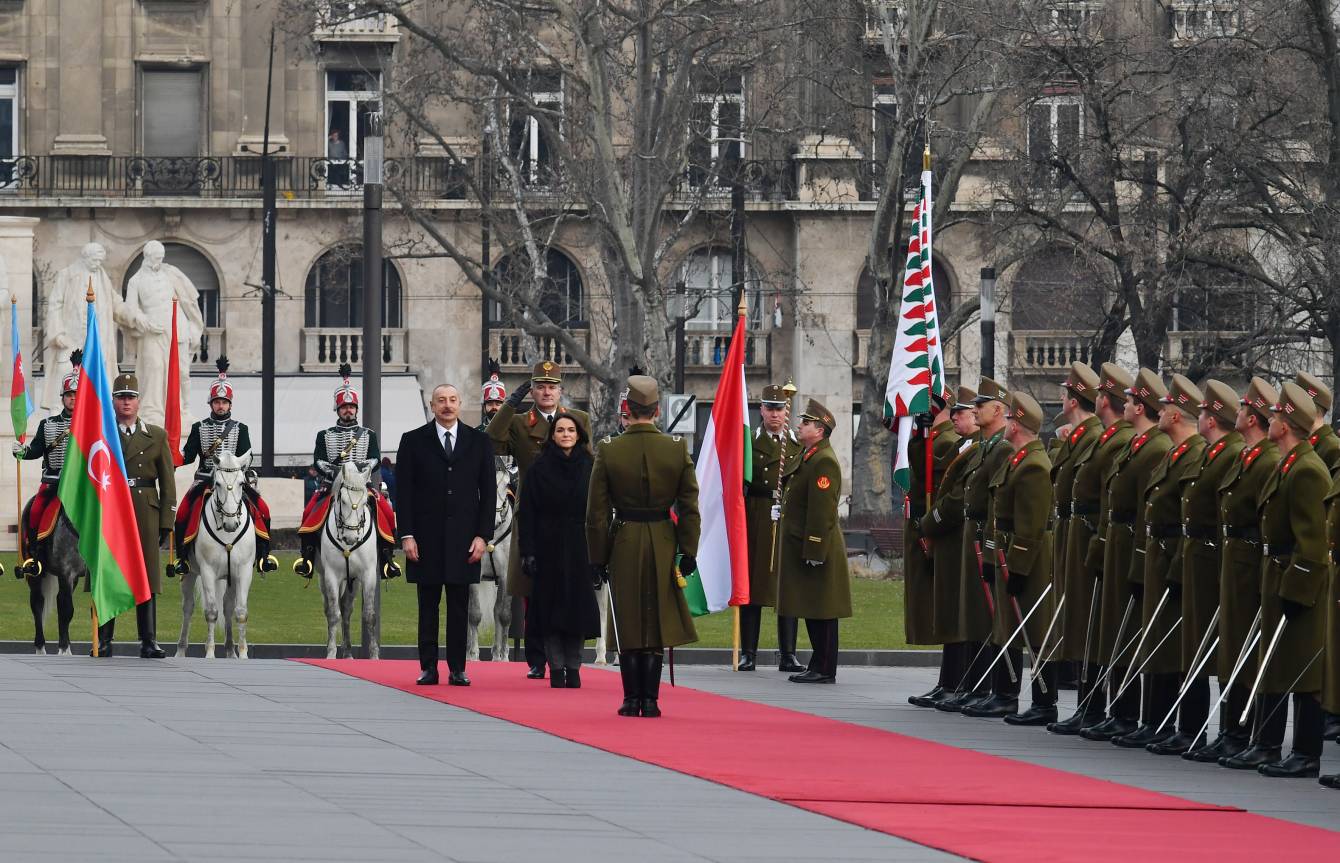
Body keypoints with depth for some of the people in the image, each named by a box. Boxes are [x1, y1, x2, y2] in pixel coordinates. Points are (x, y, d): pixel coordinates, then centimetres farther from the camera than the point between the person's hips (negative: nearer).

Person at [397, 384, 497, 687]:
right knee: (428, 606, 2)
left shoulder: (479, 442, 7)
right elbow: (404, 492, 3)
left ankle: (457, 669, 5)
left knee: (460, 607, 1)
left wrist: (483, 536, -2)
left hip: (463, 537, 1)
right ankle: (428, 668, 7)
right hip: (427, 537, 0)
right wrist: (407, 535, -6)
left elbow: (488, 491, 6)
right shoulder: (414, 441, 4)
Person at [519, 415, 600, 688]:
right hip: (549, 549, -1)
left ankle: (573, 668, 9)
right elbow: (528, 512, -2)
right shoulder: (540, 468, 0)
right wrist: (528, 551, -9)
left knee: (578, 607, 2)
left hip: (580, 548, 1)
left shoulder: (589, 468, 5)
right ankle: (556, 668, 4)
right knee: (552, 607, -1)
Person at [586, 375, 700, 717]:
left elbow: (597, 512, -4)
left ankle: (631, 700, 8)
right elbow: (689, 508, -2)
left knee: (628, 627, 8)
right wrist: (688, 552, 5)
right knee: (657, 624, 7)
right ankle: (650, 700, 4)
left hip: (623, 546, -1)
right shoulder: (678, 449, -5)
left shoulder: (609, 450, -7)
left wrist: (597, 558, 3)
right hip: (663, 546, 1)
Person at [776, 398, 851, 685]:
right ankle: (818, 666, 18)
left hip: (816, 546, -10)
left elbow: (822, 511, -21)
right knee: (812, 610, 13)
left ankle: (825, 670, -2)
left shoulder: (823, 462, -16)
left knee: (821, 612, -5)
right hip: (802, 547, 10)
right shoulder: (806, 457, 17)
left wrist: (813, 551, -23)